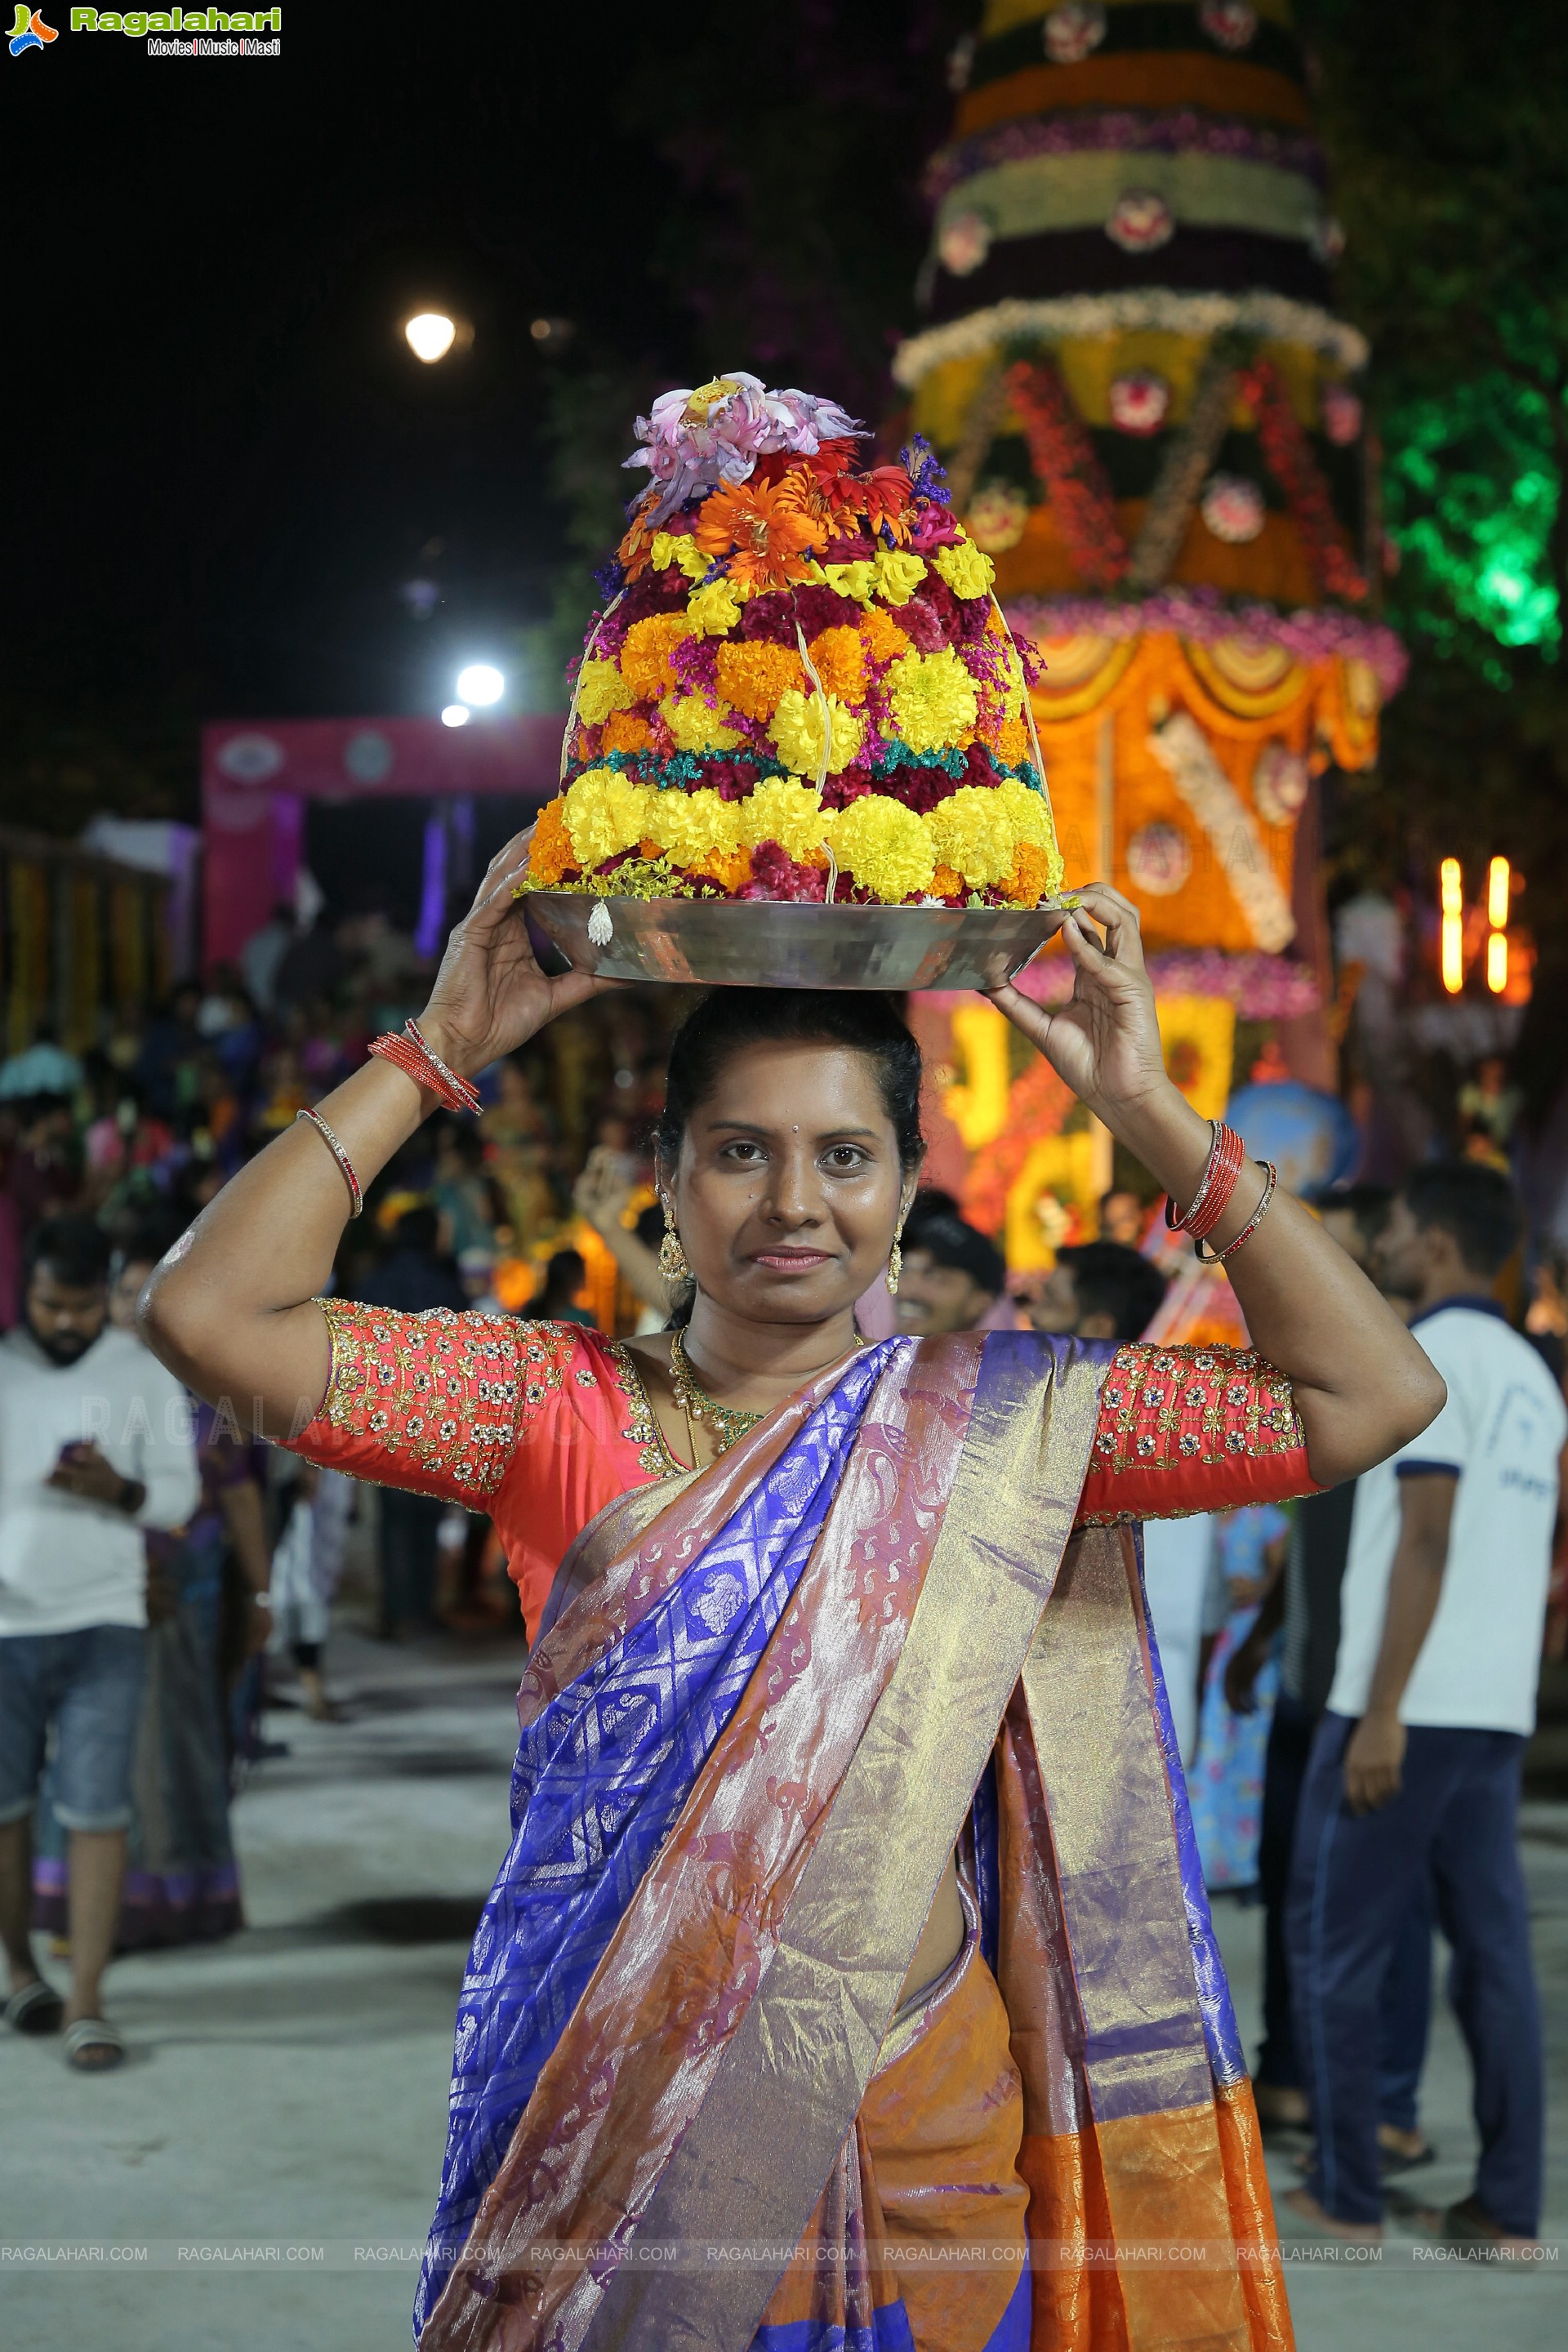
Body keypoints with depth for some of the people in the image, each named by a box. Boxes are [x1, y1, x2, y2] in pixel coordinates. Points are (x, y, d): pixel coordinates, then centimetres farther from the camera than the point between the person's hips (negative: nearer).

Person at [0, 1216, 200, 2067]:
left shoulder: (145, 1373, 1)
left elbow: (180, 1493, 1)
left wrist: (120, 1490, -19)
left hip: (104, 1623, -1)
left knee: (96, 1810, -7)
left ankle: (87, 2005, -3)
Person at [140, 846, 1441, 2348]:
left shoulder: (1004, 1421, 1)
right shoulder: (563, 1410, 0)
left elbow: (1372, 1396, -5)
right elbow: (208, 1318, -9)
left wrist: (1151, 1115, -8)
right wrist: (433, 1055, -9)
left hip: (919, 2129, 1)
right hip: (602, 2127, 0)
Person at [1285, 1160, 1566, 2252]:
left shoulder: (1430, 1354, -9)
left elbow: (1426, 1540, -17)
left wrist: (1382, 1711, -18)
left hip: (1410, 1704, -8)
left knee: (1337, 1943, 1)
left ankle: (1348, 2192, 3)